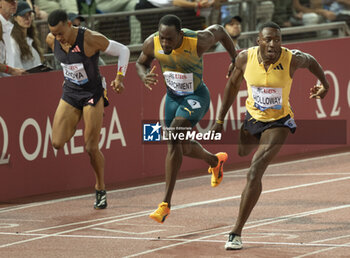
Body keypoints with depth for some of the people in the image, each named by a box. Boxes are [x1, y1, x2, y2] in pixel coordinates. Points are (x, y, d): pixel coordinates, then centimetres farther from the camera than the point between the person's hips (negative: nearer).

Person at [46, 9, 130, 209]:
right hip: (70, 93, 5)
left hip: (92, 93, -5)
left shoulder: (91, 39, -24)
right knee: (57, 143, -9)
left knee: (91, 148, -6)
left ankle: (101, 190, 14)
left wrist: (120, 78, -20)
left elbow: (123, 51, -12)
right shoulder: (51, 40, -9)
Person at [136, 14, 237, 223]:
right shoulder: (152, 44, -18)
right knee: (183, 147, 17)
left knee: (175, 135, -26)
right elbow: (141, 63, 3)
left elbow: (219, 30, -7)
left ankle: (166, 204, -25)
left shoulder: (198, 42, -28)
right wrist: (144, 77, -20)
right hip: (173, 96, 6)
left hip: (196, 96, -6)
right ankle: (215, 161, 54)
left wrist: (235, 60, 1)